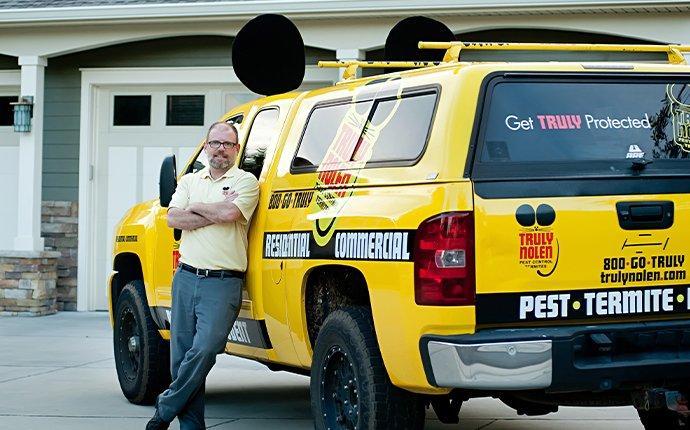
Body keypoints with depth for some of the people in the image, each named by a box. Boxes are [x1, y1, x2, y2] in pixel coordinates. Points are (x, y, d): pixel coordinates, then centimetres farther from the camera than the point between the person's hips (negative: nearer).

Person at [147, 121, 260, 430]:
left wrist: (196, 207, -1)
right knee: (181, 356, 4)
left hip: (222, 283, -5)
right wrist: (216, 213, -7)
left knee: (204, 350, -17)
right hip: (185, 277, 5)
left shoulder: (245, 181, 3)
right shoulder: (189, 181, 16)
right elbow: (173, 219, 0)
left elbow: (230, 213, -16)